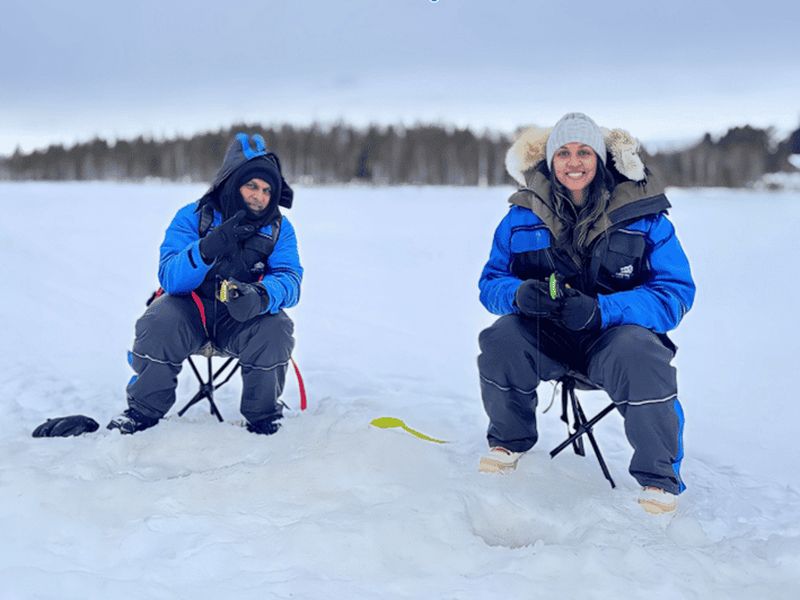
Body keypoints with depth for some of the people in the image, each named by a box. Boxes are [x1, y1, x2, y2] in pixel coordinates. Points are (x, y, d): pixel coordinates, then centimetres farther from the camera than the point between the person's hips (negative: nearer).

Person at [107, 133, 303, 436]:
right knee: (159, 325, -31)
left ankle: (262, 417, -4)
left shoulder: (279, 228, -4)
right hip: (189, 308, -1)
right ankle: (144, 410, -4)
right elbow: (170, 278, -21)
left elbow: (289, 279, -16)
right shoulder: (192, 217, -10)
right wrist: (208, 248, -41)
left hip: (241, 316, 1)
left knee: (275, 331, -29)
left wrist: (261, 296, -41)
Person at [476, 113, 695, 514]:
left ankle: (659, 477, -12)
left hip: (615, 333, -2)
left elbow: (675, 292, -12)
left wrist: (600, 309, -29)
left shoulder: (641, 214, -7)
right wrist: (520, 293, -25)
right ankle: (508, 442, 2)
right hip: (546, 336, 2)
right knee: (501, 340, -29)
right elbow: (491, 281, 2)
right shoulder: (524, 215, 0)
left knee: (638, 355, -36)